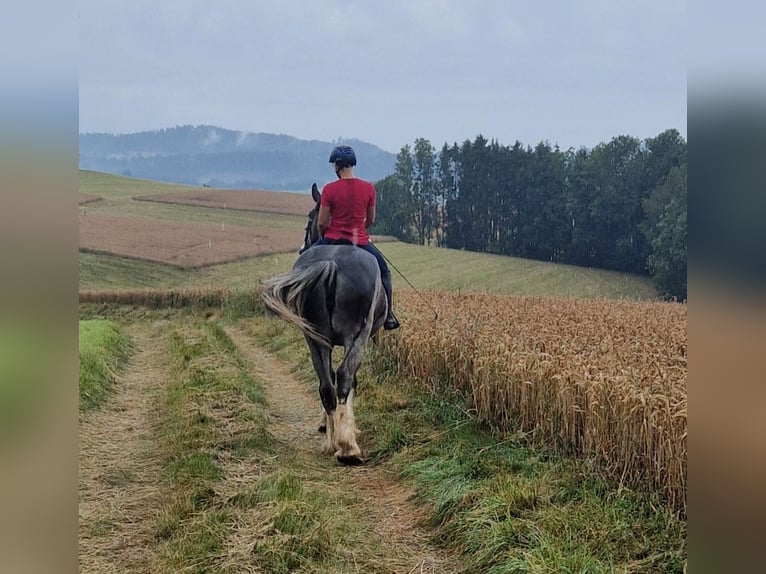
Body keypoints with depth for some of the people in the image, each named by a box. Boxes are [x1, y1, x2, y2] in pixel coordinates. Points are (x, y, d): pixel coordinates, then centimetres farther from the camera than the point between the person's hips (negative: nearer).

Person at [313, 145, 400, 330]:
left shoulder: (329, 189, -12)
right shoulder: (368, 188, -4)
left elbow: (321, 223, -8)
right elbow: (371, 220, 5)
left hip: (333, 240, -1)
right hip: (360, 242, 1)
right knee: (383, 271, 22)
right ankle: (388, 316, 18)